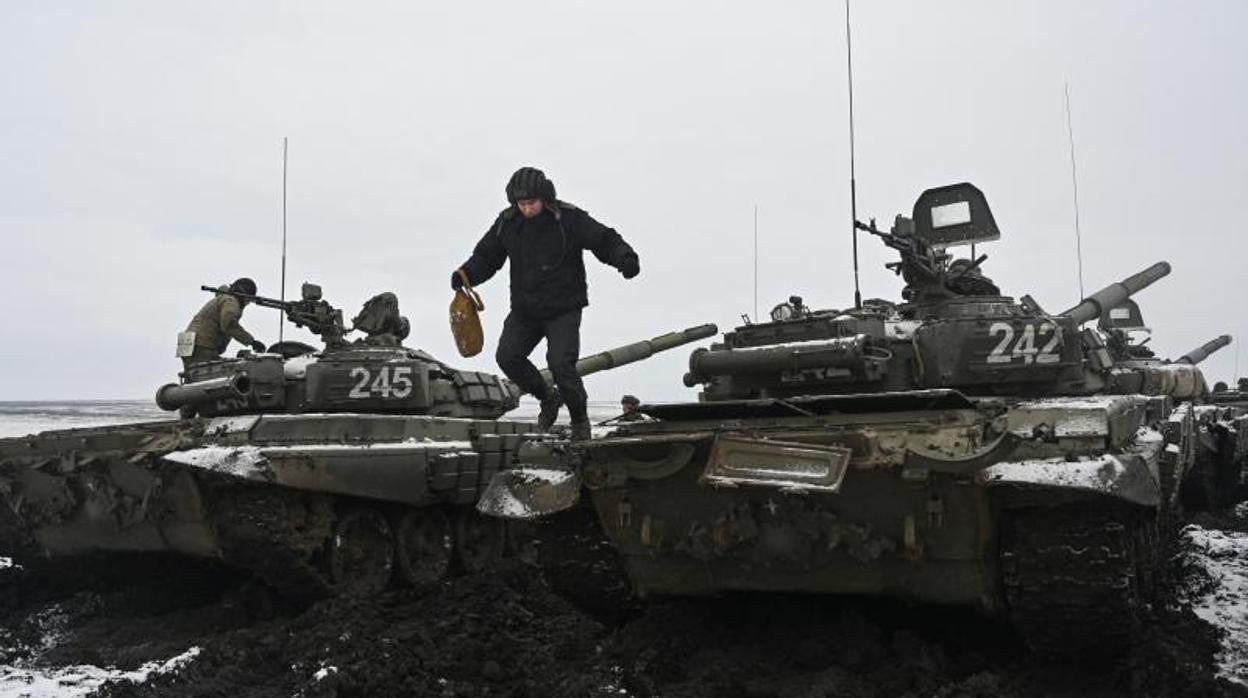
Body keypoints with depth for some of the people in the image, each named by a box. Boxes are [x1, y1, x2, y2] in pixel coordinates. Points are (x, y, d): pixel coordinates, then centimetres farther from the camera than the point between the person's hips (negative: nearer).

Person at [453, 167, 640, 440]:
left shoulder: (568, 218, -11)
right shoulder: (507, 222, 1)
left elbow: (604, 240, -8)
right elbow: (487, 254, 10)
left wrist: (625, 258, -27)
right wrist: (467, 273, -9)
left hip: (564, 309, -5)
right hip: (524, 310, 5)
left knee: (561, 364, -16)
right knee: (508, 357, -5)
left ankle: (580, 420, 9)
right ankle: (548, 398, 20)